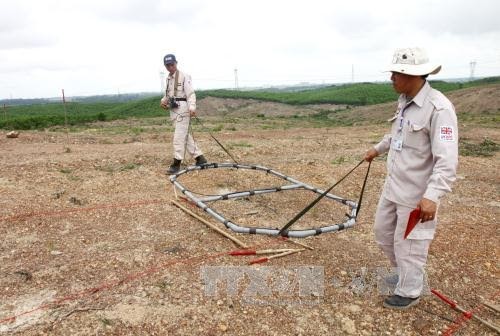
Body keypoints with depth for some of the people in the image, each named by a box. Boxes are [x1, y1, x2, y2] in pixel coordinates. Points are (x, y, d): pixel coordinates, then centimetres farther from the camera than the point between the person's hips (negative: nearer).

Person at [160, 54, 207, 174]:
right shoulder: (168, 78, 17)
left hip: (182, 109, -8)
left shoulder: (184, 76, -8)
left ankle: (176, 164, -4)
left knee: (179, 137, -9)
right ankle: (200, 158, 19)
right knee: (186, 136, 10)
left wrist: (192, 107, -30)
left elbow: (190, 93, -16)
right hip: (173, 110, 8)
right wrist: (163, 100, 8)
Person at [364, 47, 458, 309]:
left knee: (408, 244, 6)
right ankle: (405, 274, 45)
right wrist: (378, 149, 37)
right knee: (382, 231, 21)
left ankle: (409, 292, 31)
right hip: (393, 186, 9)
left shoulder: (438, 108, -23)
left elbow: (447, 160, -27)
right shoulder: (404, 101, 5)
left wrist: (432, 196, -35)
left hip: (417, 193, -9)